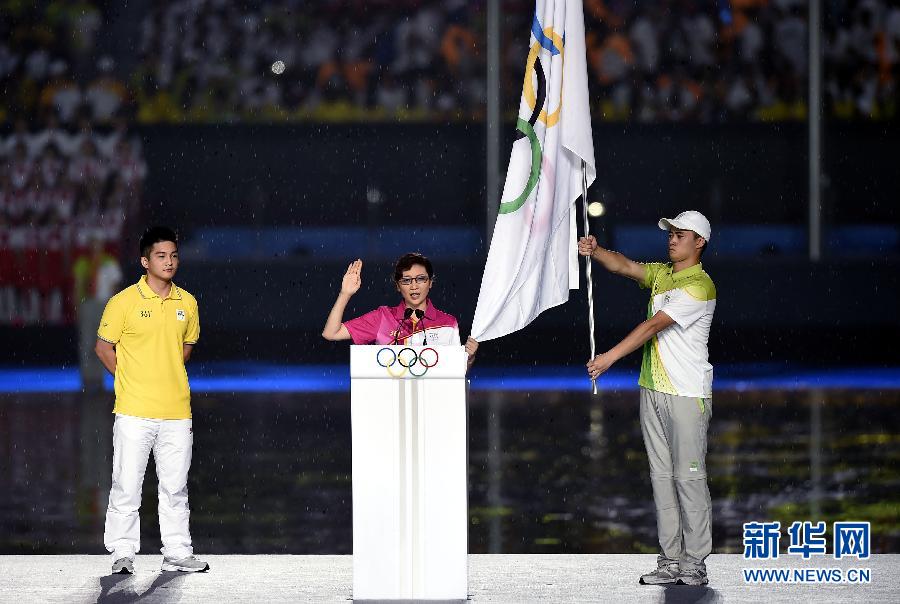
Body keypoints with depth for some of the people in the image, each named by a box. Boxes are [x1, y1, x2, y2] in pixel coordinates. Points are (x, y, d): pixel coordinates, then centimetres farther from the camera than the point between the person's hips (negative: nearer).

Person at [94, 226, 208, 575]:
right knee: (127, 486, -1)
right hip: (134, 412, -4)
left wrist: (168, 374, 12)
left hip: (177, 412, 4)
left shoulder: (187, 303, 7)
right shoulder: (124, 302, -6)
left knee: (175, 487, 9)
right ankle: (122, 553, 8)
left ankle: (177, 553, 16)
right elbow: (104, 347, 2)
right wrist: (132, 380, 1)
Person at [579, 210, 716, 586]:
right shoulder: (661, 274, 14)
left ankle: (694, 564, -4)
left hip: (687, 393, -8)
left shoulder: (699, 286, -12)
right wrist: (594, 251, -19)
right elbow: (623, 266, 2)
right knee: (661, 476, 7)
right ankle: (670, 562, 10)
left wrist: (610, 356, -22)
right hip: (652, 389, 8)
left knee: (689, 477, -6)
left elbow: (654, 325, -18)